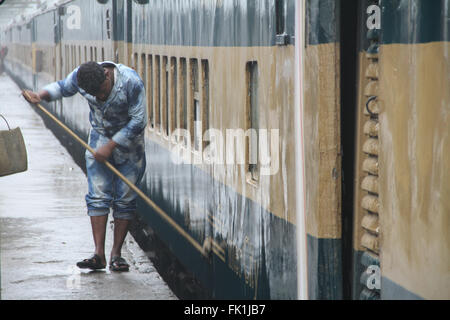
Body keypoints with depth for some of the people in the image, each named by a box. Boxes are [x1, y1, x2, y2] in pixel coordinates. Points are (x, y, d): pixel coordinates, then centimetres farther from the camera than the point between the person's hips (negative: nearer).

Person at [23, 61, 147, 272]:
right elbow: (62, 88, 6)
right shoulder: (80, 76, -17)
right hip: (100, 137, 3)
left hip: (129, 142, -3)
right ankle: (99, 254, -9)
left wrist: (111, 146, -22)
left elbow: (138, 121, -22)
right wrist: (41, 95, -13)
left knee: (124, 200, -3)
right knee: (98, 197, -7)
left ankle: (116, 254, 3)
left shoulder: (131, 82, -29)